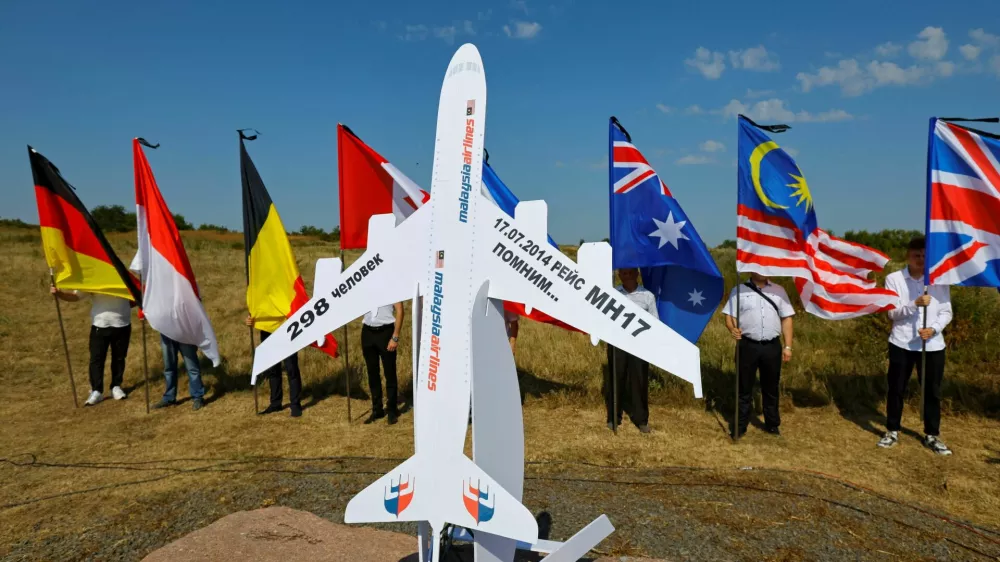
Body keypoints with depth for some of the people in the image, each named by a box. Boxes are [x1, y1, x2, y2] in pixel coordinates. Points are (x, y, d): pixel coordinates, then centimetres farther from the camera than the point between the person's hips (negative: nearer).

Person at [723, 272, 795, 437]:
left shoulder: (779, 290, 9)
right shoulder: (739, 290, 2)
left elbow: (786, 319, 9)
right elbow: (730, 316, -1)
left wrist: (787, 346, 4)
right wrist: (733, 329, -24)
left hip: (772, 346, 2)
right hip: (748, 345, -2)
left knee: (771, 388, 13)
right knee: (744, 387, 5)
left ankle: (772, 425, 26)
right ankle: (740, 426, 14)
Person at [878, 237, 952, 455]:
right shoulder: (894, 278, -2)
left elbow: (946, 312, 2)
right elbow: (892, 312, -8)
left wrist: (933, 329, -16)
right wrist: (915, 303, -25)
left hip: (932, 345, 1)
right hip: (901, 343, -1)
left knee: (932, 391, 9)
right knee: (896, 389, 7)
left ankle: (932, 436, 22)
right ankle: (892, 432, 21)